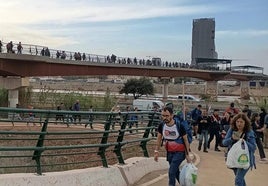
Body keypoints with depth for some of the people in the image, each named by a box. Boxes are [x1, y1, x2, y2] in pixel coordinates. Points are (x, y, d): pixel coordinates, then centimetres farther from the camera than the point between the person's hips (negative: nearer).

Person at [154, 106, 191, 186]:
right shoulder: (162, 125, -10)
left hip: (179, 152, -5)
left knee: (171, 172, -14)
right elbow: (159, 138, 5)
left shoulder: (179, 126, -22)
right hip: (169, 152, 5)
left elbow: (186, 140, -12)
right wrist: (156, 151, 2)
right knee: (176, 172, 17)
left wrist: (187, 155, -9)